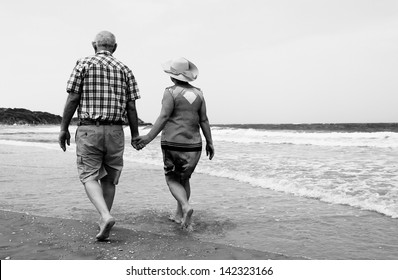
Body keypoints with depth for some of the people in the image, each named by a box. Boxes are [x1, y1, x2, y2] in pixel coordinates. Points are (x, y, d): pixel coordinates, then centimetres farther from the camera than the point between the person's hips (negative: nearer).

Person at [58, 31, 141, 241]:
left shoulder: (83, 64, 0)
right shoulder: (124, 70, 6)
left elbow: (72, 99, -6)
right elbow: (131, 107, 3)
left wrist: (64, 128, 2)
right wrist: (135, 134, 11)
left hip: (88, 129, -3)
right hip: (115, 131, 3)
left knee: (89, 177, 3)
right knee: (109, 178, 14)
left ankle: (106, 216, -18)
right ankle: (104, 223, 22)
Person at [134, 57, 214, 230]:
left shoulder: (171, 92, -7)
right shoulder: (198, 93, 7)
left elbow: (163, 117, -17)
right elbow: (204, 120, 5)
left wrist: (149, 138, -19)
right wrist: (210, 143, 9)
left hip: (173, 143, -4)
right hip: (193, 145, 5)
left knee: (172, 179, 9)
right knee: (184, 179, 20)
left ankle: (185, 206, -15)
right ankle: (179, 215, 23)